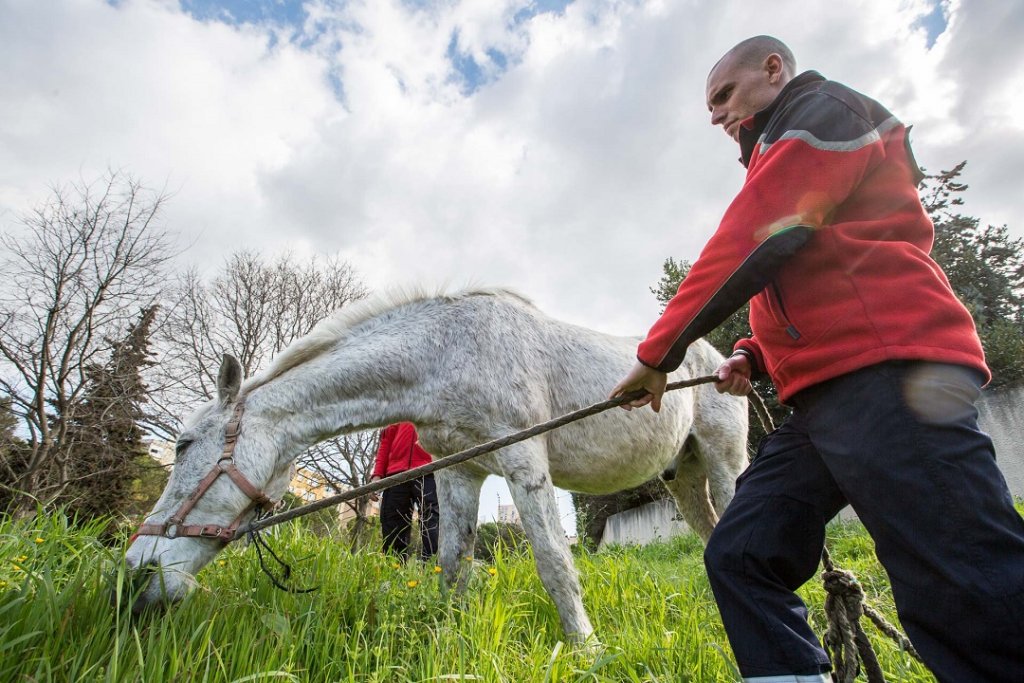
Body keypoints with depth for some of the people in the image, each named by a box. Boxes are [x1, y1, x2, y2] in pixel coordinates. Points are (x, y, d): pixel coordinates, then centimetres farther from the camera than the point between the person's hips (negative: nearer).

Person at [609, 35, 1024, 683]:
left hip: (888, 381, -10)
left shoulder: (824, 109, 4)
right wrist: (754, 356, 14)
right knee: (740, 555, 3)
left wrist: (658, 352, -7)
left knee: (963, 592, -11)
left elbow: (747, 246, -11)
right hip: (822, 397, 10)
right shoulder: (777, 159, 32)